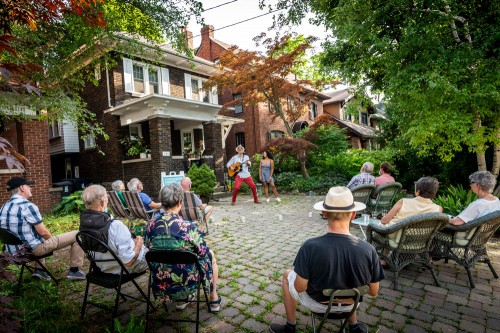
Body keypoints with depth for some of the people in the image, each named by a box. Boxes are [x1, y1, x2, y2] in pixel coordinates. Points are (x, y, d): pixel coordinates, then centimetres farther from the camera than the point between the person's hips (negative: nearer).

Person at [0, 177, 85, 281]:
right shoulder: (28, 206, -21)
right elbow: (43, 232, -19)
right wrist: (51, 238, 3)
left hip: (14, 250, 9)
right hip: (33, 249, -9)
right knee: (77, 235, -4)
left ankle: (39, 270, 29)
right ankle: (74, 271, 6)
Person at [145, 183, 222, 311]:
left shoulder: (151, 225, -11)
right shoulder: (187, 227, -25)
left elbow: (151, 248, 6)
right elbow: (203, 251, -12)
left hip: (159, 283, 5)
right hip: (186, 282, -4)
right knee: (210, 255, 22)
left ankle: (180, 301, 40)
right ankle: (214, 299, 34)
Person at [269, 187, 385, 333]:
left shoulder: (310, 247, -33)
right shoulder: (368, 250, -26)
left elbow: (300, 287, -21)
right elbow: (373, 292, -11)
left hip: (317, 303, -2)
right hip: (349, 304, 3)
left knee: (287, 275, 26)